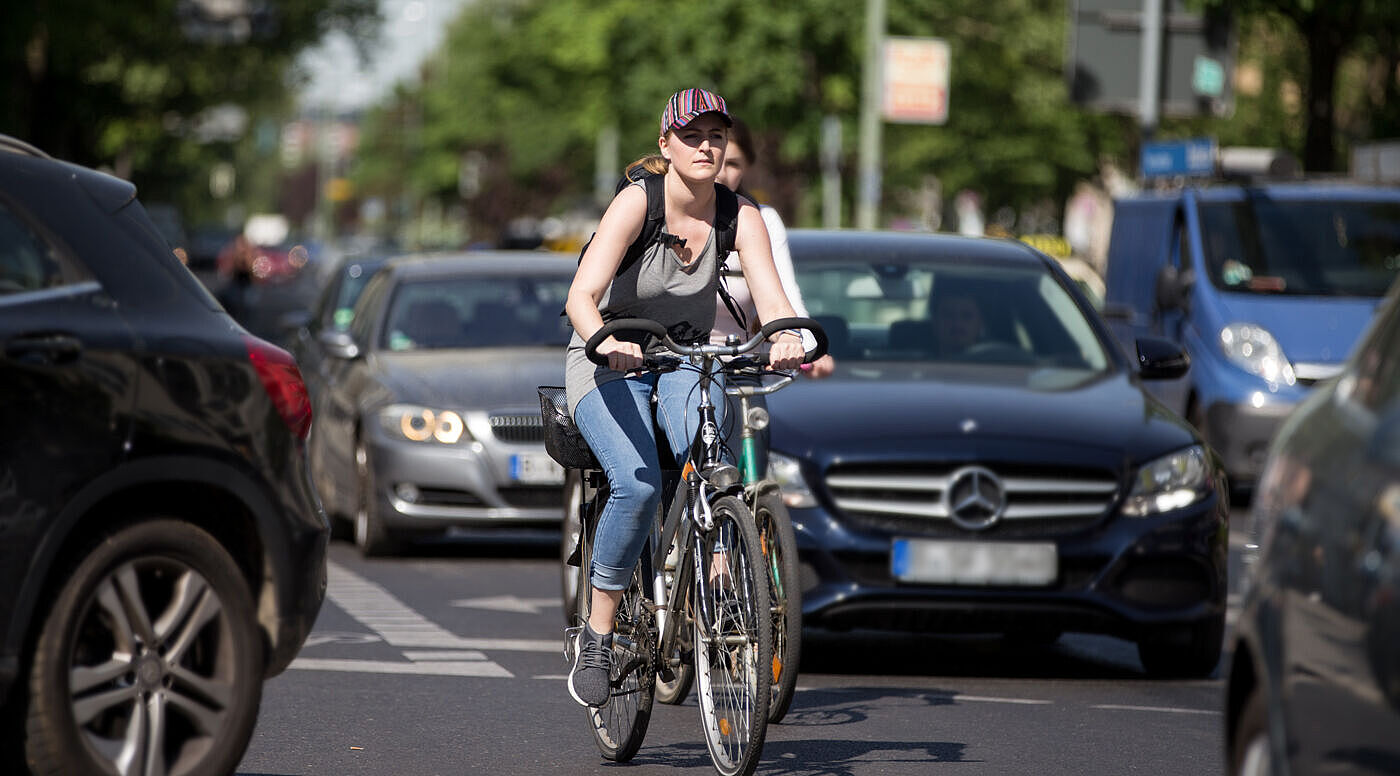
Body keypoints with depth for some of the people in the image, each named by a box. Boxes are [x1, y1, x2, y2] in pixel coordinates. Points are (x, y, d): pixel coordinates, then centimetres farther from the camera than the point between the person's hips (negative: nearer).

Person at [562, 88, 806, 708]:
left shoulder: (739, 215, -11)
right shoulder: (637, 201, -21)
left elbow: (770, 295, -24)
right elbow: (582, 295, -31)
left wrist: (787, 337, -47)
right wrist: (605, 342, -52)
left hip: (685, 360, 3)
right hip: (609, 362, -3)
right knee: (638, 483, -28)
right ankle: (597, 634, -13)